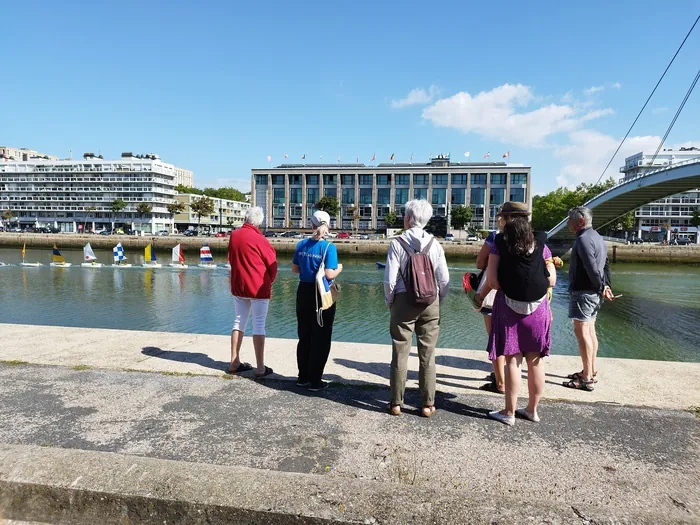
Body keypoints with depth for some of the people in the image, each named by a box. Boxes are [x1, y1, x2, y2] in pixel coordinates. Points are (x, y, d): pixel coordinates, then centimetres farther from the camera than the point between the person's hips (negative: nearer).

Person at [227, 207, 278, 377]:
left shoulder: (234, 235, 1)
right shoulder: (259, 239, -16)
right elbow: (272, 264, -7)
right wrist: (269, 281, 10)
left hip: (238, 286, 6)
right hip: (259, 287, -6)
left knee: (239, 321, 15)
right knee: (259, 325, -1)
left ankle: (234, 362, 20)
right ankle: (260, 368, 1)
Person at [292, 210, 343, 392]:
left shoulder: (301, 244, 2)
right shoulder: (328, 247, -15)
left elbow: (295, 269, 8)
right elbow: (329, 275, -20)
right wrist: (339, 269, 0)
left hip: (304, 292, 5)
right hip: (321, 295, -5)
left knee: (304, 336, 17)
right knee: (320, 339, 7)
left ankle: (303, 377, 27)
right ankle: (315, 381, 13)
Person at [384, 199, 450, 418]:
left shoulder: (397, 243, -7)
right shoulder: (434, 244, 0)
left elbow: (390, 279, -10)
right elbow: (444, 280, -1)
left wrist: (390, 302, 6)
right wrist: (438, 301, 14)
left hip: (404, 301, -2)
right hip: (431, 302, 2)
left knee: (400, 354, 7)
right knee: (427, 355, 9)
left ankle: (396, 403, 15)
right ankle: (427, 404, 17)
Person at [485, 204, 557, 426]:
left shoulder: (499, 246, -3)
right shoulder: (541, 247, 3)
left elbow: (492, 281, -9)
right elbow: (551, 280, 2)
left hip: (509, 309, -2)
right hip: (537, 310, 3)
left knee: (512, 361, 4)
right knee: (535, 361, 13)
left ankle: (509, 412, 12)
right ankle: (532, 409, 26)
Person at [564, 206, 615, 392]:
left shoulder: (583, 239, -16)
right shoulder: (597, 237, 17)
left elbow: (592, 268, -22)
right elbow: (606, 265, 18)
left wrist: (602, 288, -12)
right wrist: (606, 286, 13)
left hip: (583, 292, -11)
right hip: (593, 293, 11)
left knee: (581, 332, -8)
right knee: (590, 331, 15)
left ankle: (587, 379, -5)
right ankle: (591, 372, 24)